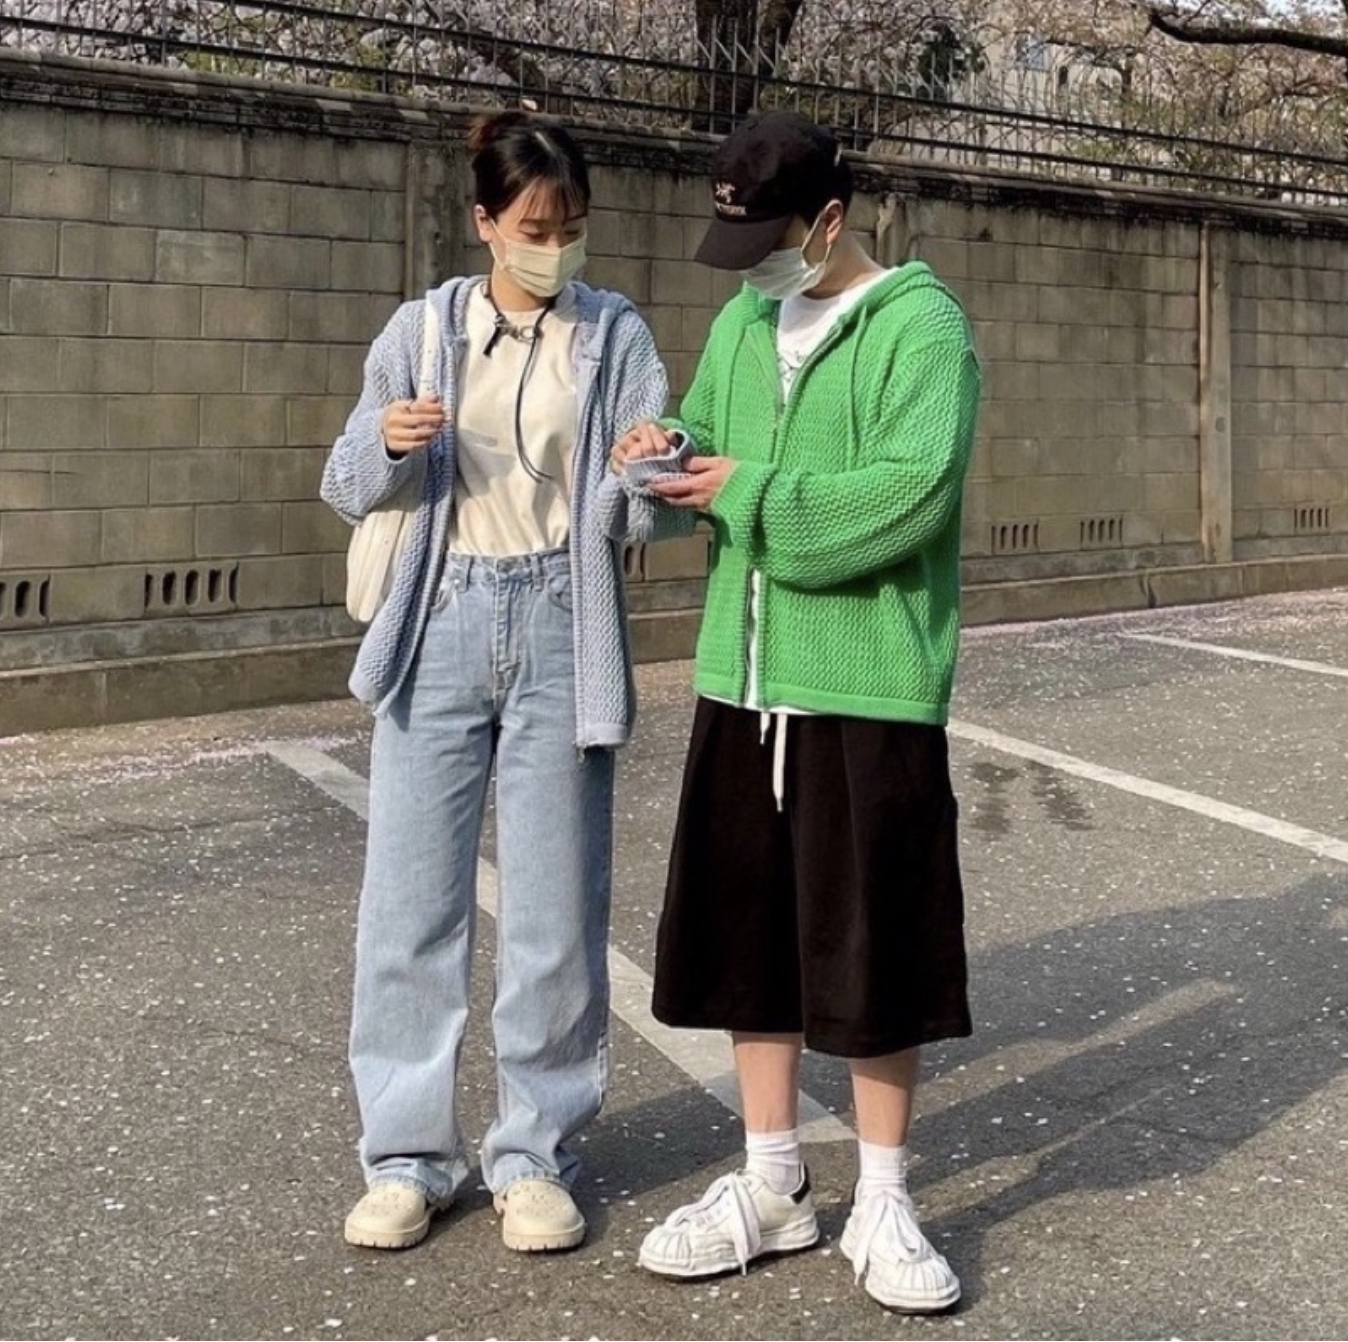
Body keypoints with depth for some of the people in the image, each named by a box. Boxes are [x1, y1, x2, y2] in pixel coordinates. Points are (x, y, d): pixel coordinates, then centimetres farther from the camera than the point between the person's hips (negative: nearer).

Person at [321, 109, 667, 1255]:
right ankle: (407, 1153, 15)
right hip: (442, 630, 1)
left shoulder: (617, 336, 4)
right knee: (411, 899, 2)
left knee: (555, 909, 3)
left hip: (561, 633, -1)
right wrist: (388, 445, -15)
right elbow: (348, 487, 7)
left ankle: (536, 1154, 17)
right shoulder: (424, 329, 6)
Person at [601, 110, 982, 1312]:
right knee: (748, 935, 11)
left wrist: (747, 492, -15)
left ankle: (883, 1206, 18)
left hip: (870, 686, -6)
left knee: (877, 946, 2)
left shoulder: (919, 322, -8)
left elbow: (912, 493, -20)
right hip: (743, 677, 7)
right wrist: (672, 454, -3)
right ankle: (772, 1186, 25)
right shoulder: (741, 321, 13)